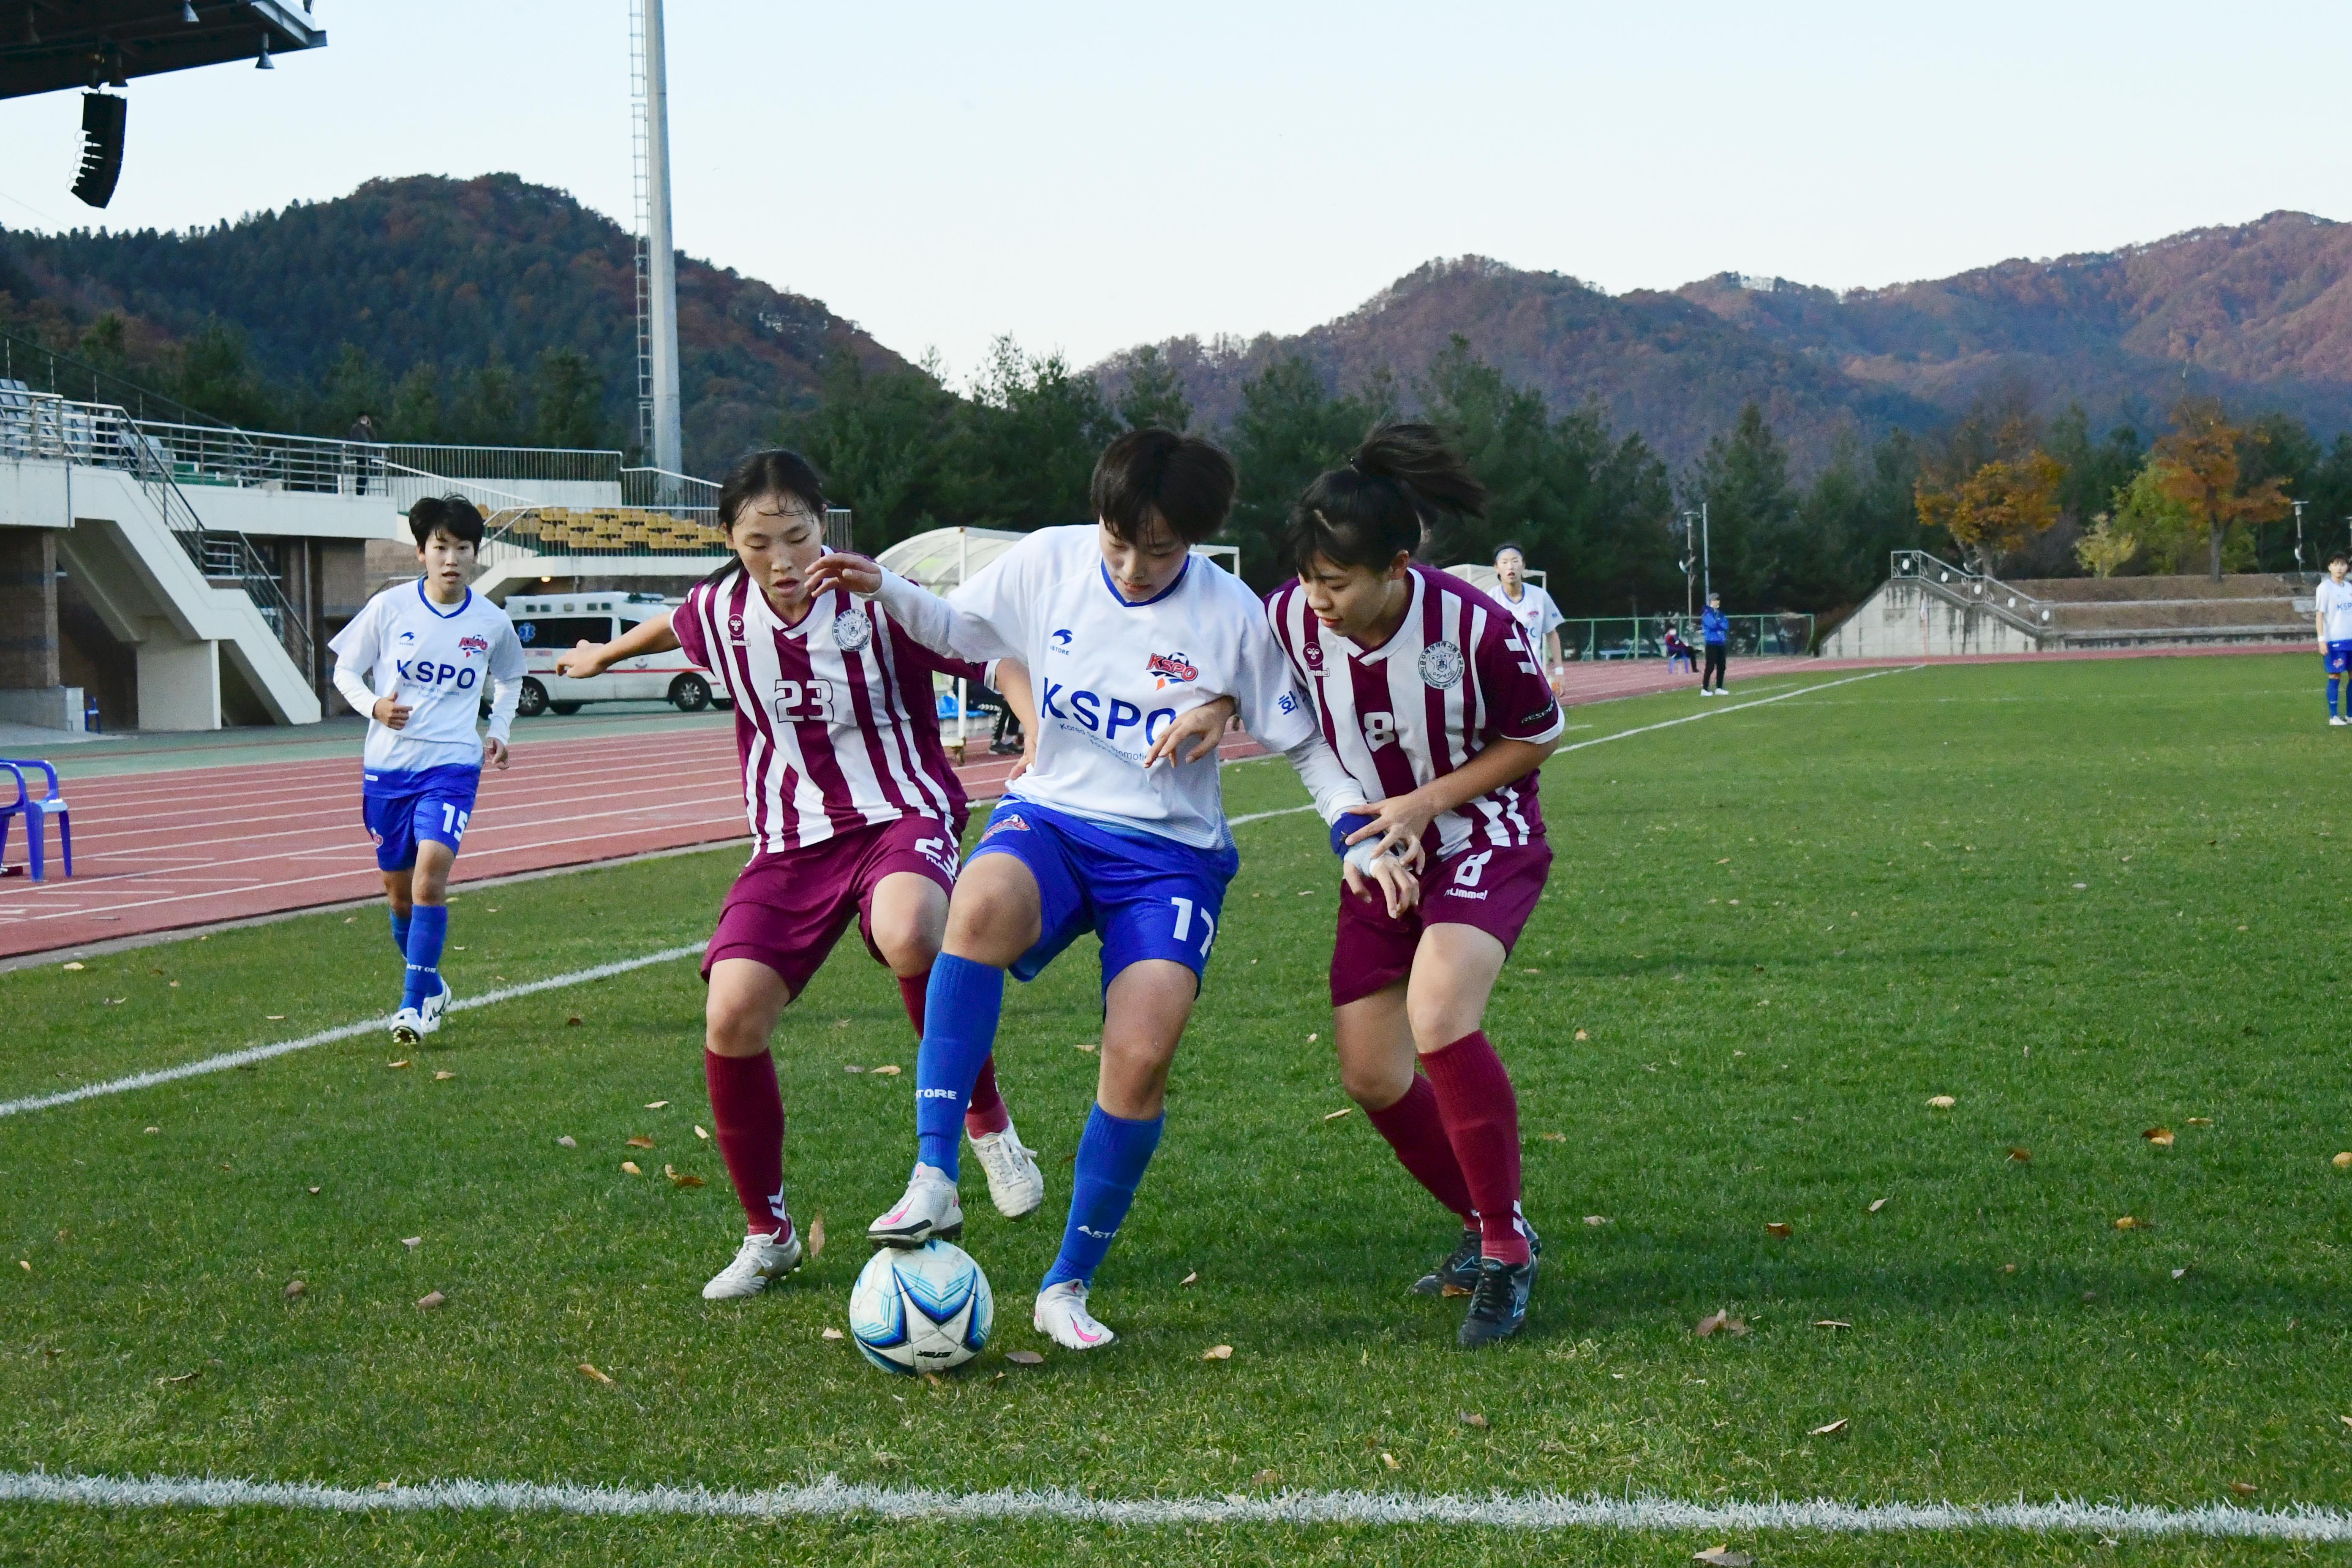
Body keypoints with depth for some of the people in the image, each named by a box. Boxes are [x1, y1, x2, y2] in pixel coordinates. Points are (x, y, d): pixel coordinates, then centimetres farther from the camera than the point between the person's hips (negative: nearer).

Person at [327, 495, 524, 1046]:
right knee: (398, 889, 10)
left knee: (431, 874, -21)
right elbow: (346, 670, 6)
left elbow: (509, 679, 22)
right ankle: (431, 988, 34)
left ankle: (415, 1006, -12)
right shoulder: (388, 607, -4)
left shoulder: (492, 622, 1)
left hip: (452, 765, -1)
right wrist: (373, 705, -13)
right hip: (387, 766, 2)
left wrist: (499, 732, 8)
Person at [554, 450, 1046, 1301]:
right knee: (732, 1016, -14)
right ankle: (767, 1235, 8)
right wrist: (605, 653, 42)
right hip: (792, 840, 4)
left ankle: (988, 1125, -13)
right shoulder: (717, 613, -1)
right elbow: (672, 624, 24)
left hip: (900, 815, -4)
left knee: (907, 936, -39)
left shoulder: (882, 603, -14)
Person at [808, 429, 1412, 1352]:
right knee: (982, 903, -37)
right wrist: (884, 592, -4)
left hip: (1171, 853, -1)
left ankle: (1068, 1285, 1)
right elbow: (958, 629, 15)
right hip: (1050, 820, 1)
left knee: (1140, 1055, -21)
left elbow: (1305, 745, 4)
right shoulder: (1047, 563, -2)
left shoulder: (1232, 617, -6)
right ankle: (934, 1183, -35)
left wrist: (1362, 839, -7)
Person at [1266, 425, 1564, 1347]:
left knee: (1437, 1018, -30)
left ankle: (1508, 1252, -13)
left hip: (1485, 841, -5)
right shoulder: (1291, 617, -15)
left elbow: (1536, 740, -9)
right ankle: (1487, 1230, 27)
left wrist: (1425, 802, -17)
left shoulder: (1478, 629, -26)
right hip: (1381, 854, 5)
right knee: (1371, 1077, 1)